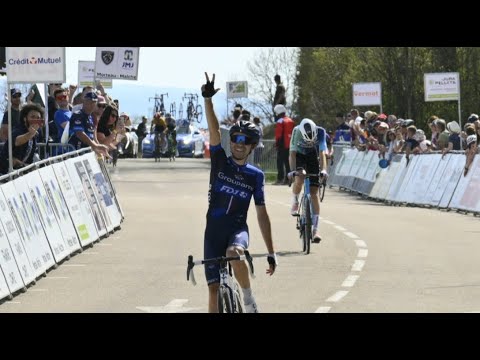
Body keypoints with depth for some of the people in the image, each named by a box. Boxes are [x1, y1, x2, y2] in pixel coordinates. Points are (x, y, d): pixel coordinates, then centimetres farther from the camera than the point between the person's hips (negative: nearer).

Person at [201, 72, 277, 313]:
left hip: (238, 229, -1)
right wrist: (208, 99, -25)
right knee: (214, 288, -3)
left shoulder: (255, 176, 4)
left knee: (234, 253, -37)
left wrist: (271, 252, 3)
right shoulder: (220, 161, 4)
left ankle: (249, 300, -16)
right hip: (214, 230, 1)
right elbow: (213, 129, -10)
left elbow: (262, 214, 6)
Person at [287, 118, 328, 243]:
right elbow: (292, 153, -32)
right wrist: (292, 170, -46)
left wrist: (324, 169, -45)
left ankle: (315, 229, -7)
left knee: (314, 192, -7)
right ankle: (295, 201, 2)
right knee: (299, 179, -32)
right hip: (299, 155, -1)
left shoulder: (320, 132, -29)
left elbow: (322, 152, -30)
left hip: (313, 156, 1)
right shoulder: (297, 131, -31)